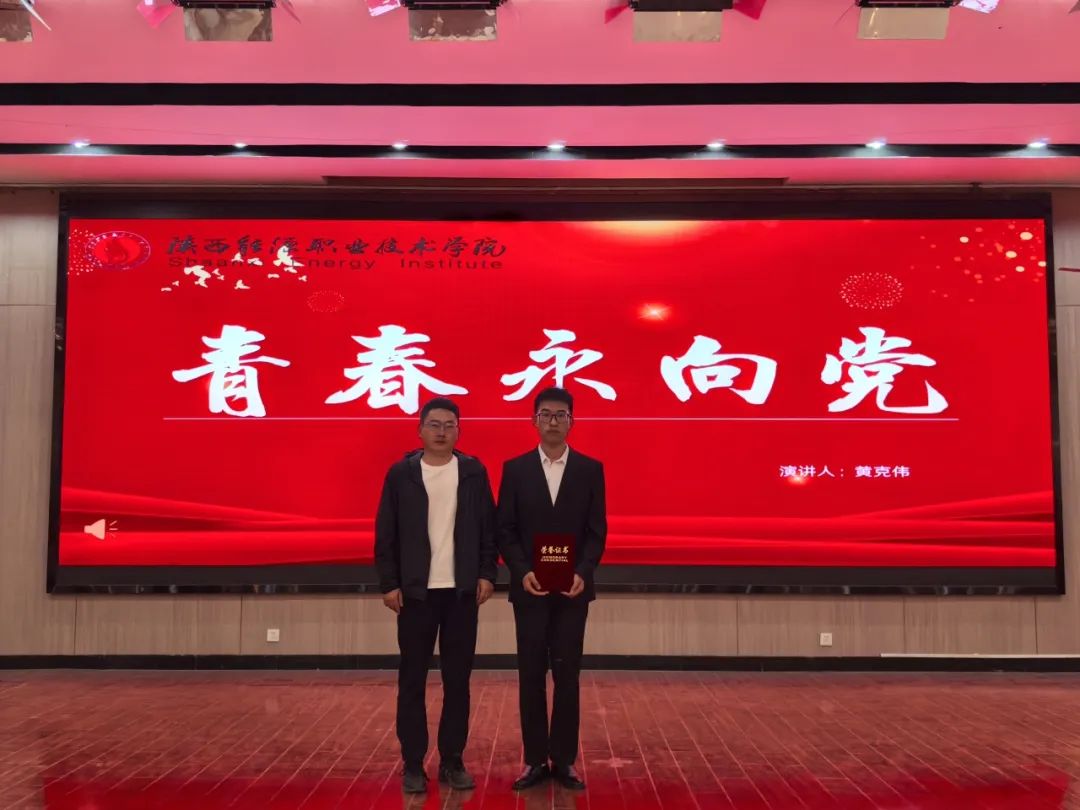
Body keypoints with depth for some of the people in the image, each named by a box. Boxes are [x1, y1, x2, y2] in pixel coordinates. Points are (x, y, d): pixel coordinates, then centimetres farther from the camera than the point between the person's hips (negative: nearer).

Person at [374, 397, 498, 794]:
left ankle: (452, 761, 18)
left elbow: (489, 527, 5)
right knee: (412, 681, 5)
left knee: (457, 680, 7)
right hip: (416, 592, -1)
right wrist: (389, 583, -5)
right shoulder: (401, 473, 0)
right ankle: (413, 765, 15)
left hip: (462, 591, 1)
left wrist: (487, 573, -3)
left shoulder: (474, 472, 4)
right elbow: (385, 534, 0)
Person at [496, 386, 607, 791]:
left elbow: (597, 531, 1)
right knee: (531, 676, 5)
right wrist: (522, 572, -14)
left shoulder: (590, 469, 2)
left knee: (567, 676, 5)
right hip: (529, 588, 0)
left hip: (573, 589, 0)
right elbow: (505, 530, 1)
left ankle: (564, 760, 16)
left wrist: (582, 572, -14)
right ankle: (535, 760, 16)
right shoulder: (515, 469, 2)